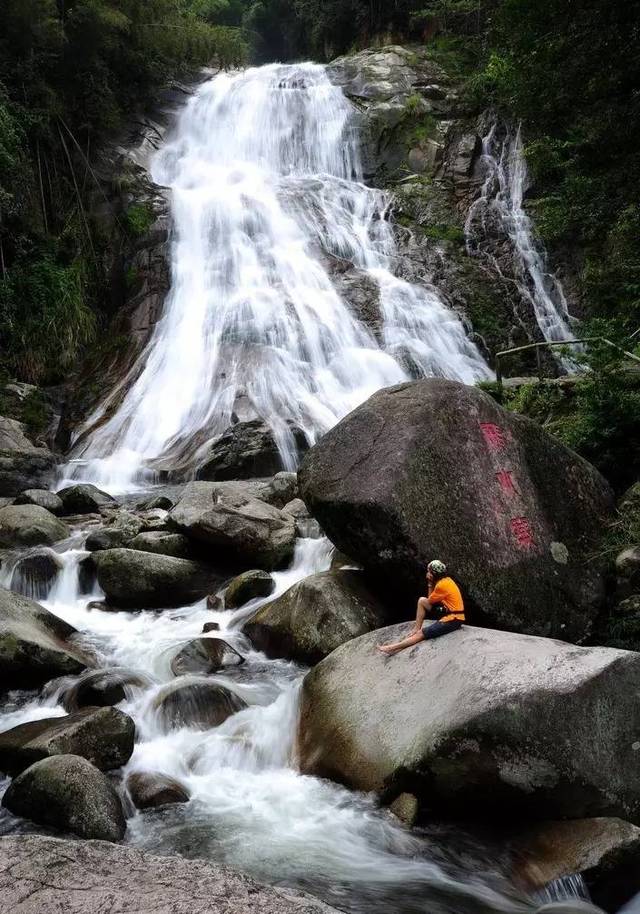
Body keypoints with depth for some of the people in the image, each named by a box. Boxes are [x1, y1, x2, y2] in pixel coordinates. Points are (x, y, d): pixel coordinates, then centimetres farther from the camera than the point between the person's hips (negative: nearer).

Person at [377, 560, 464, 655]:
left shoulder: (442, 585, -19)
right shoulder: (446, 580, 10)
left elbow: (429, 601, -6)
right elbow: (431, 599, 14)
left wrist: (430, 584, 5)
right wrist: (430, 583, 3)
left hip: (453, 620, -10)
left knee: (421, 634, -12)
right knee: (421, 601, 5)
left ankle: (394, 648, -11)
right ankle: (416, 629, 5)